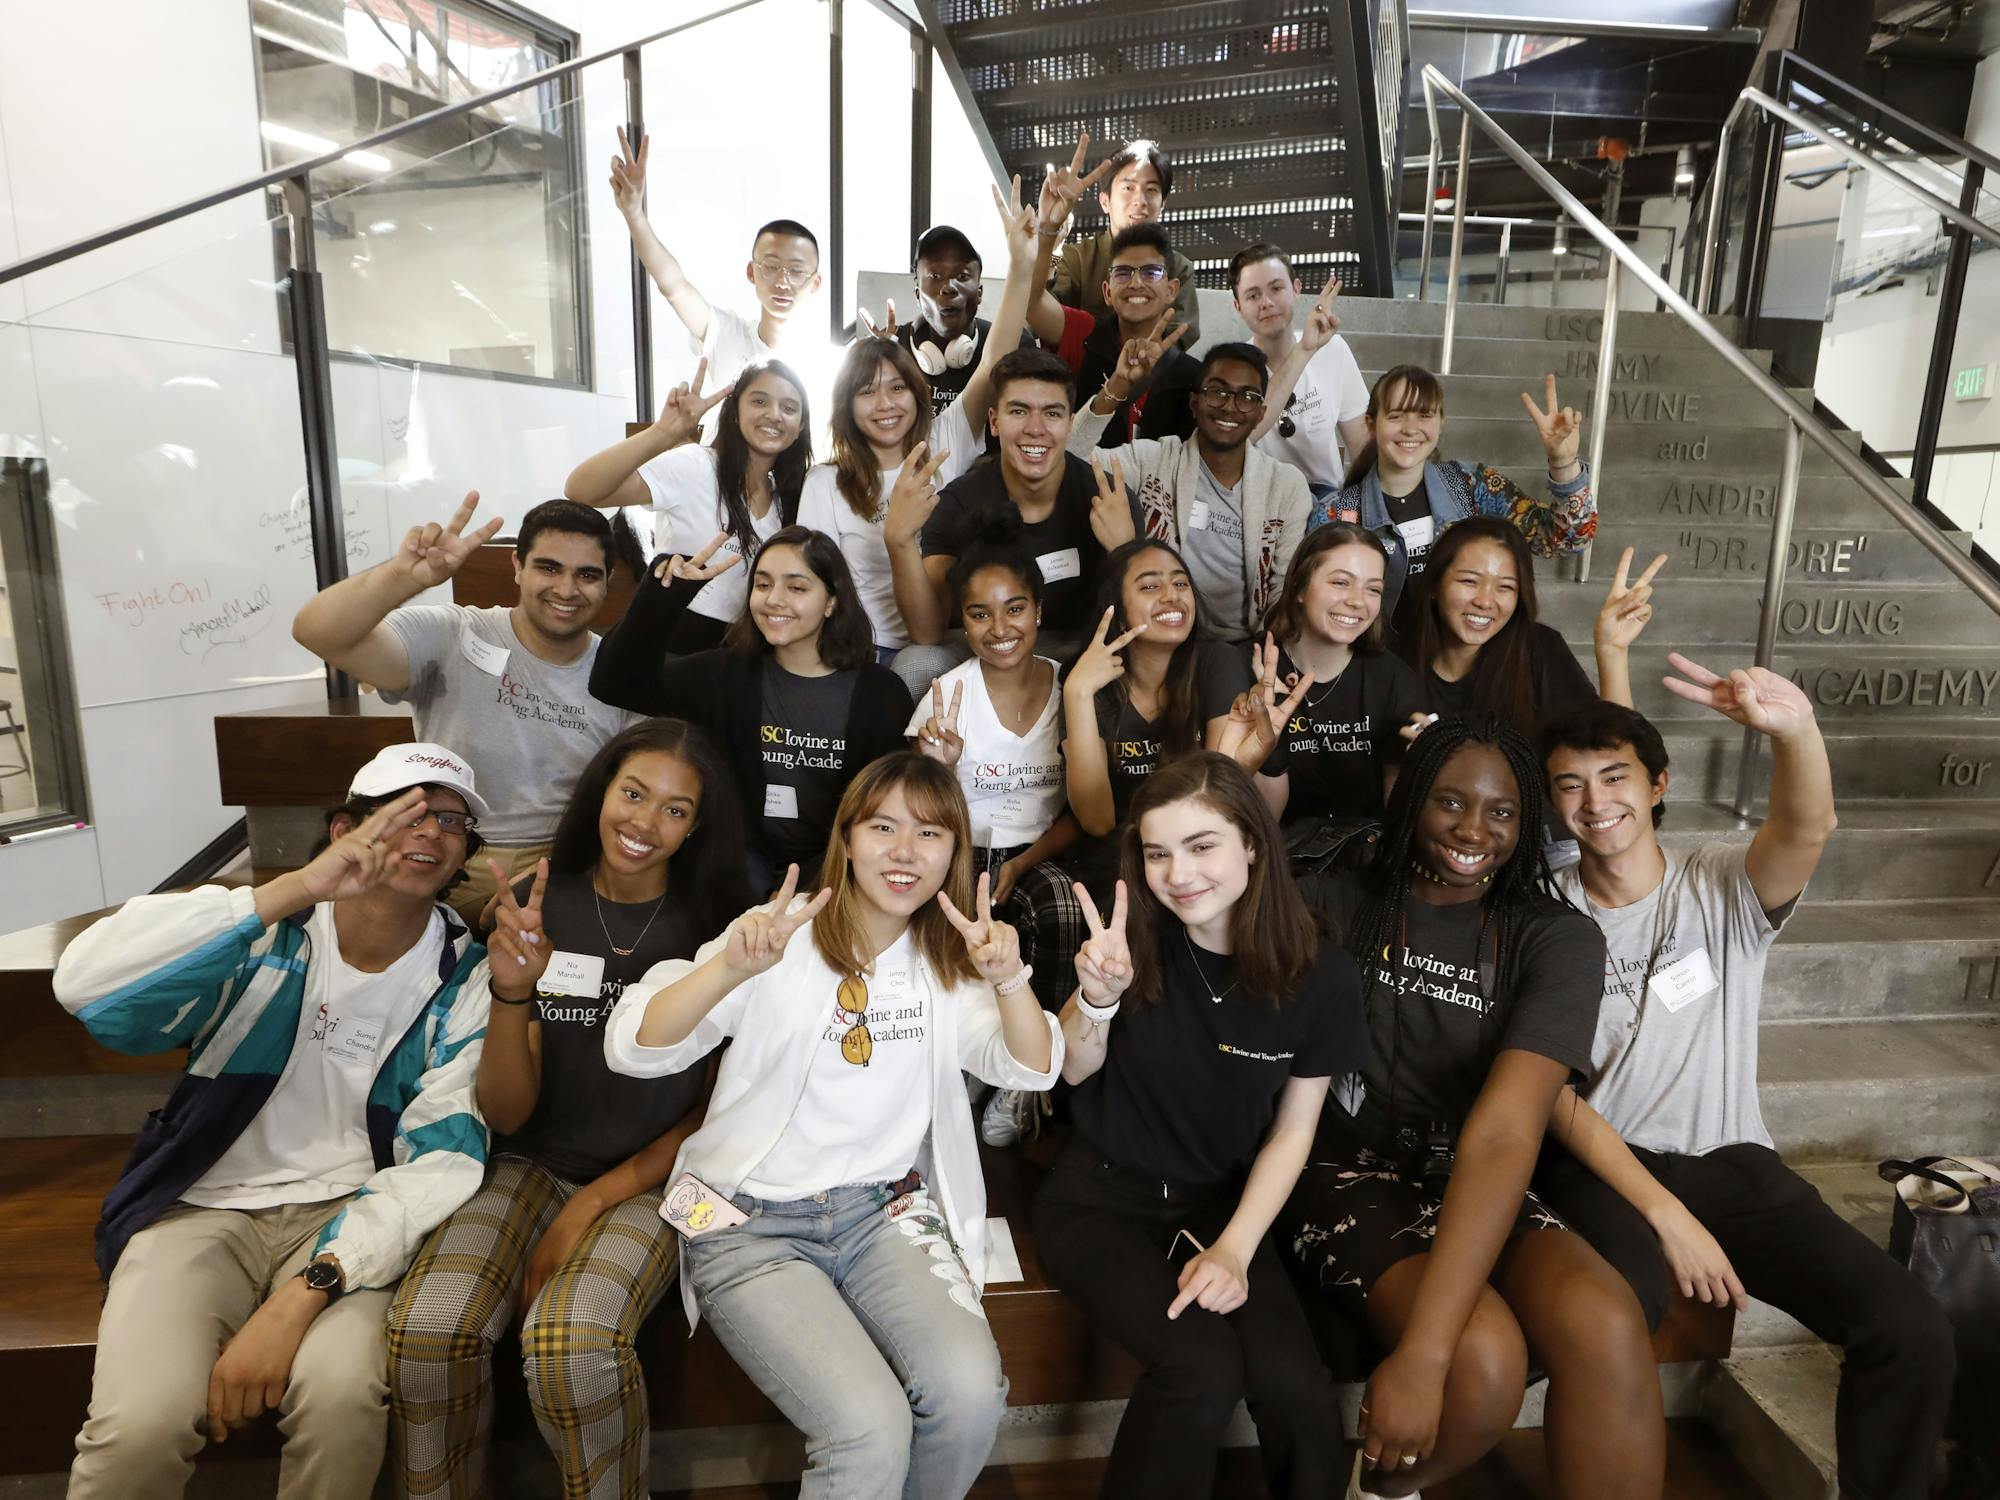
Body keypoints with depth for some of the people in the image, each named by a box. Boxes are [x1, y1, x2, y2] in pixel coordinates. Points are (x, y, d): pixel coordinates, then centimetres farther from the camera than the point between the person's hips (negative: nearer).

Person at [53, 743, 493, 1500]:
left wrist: (302, 1295, -23)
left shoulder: (466, 981, -3)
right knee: (142, 1420, -26)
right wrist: (297, 887, -27)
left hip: (346, 1213, 0)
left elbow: (443, 1158, -10)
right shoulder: (261, 934, -1)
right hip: (205, 1205, 1)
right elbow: (86, 984, -18)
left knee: (340, 1393, -28)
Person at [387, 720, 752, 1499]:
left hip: (651, 1180, -2)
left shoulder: (714, 926, -4)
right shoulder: (537, 907, 0)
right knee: (424, 1329, -24)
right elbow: (505, 1113, -4)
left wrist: (594, 1203, -11)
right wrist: (513, 991, -22)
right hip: (535, 1165, 2)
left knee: (569, 1345, -29)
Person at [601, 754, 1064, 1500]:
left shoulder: (947, 963, 6)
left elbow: (1031, 1069, -4)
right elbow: (632, 1048, -16)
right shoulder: (781, 936, -7)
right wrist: (734, 967, -35)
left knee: (972, 1394, -21)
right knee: (871, 1427, -25)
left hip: (884, 1215, 4)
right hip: (752, 1224, -3)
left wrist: (1008, 980, -25)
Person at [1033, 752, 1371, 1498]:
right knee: (1204, 1368, -25)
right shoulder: (1135, 934, -12)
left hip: (1222, 1205, 1)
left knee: (1293, 1383, -23)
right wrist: (1097, 999, -27)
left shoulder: (1321, 974, -11)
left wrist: (1235, 1249, -13)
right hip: (1100, 1196, -1)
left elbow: (1293, 1130, -2)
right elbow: (1075, 1071, -6)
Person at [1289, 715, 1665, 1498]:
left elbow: (1502, 1136, -19)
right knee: (1482, 1358, -30)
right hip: (1353, 1172, -1)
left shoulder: (1556, 937, -6)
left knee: (1607, 1329, -31)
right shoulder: (1340, 903, -1)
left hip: (1479, 1193, 1)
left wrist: (1422, 1350, -29)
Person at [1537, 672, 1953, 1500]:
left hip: (1731, 1162, 2)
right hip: (1600, 1167, -2)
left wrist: (1795, 728, -48)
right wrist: (1666, 1215, -17)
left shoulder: (1724, 886, -1)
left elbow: (1807, 832, -26)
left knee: (1913, 1330, -17)